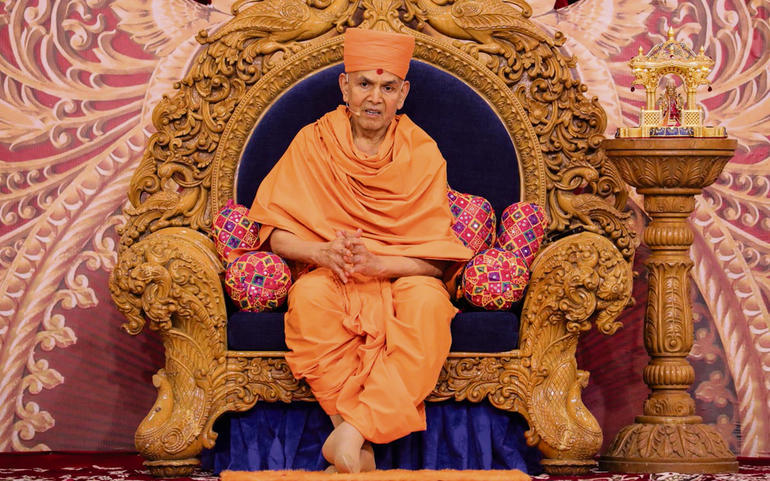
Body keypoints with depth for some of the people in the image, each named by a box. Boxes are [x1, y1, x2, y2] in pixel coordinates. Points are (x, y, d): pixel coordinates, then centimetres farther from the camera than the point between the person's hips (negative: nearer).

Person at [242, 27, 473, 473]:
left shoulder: (423, 154, 0)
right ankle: (358, 448, -34)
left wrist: (376, 262, -25)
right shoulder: (312, 143, 1)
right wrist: (322, 253, -24)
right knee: (310, 296, -36)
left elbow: (438, 258, -6)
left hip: (402, 275, 0)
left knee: (428, 301, -36)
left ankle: (352, 432, -40)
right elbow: (275, 232, -2)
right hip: (331, 276, 0)